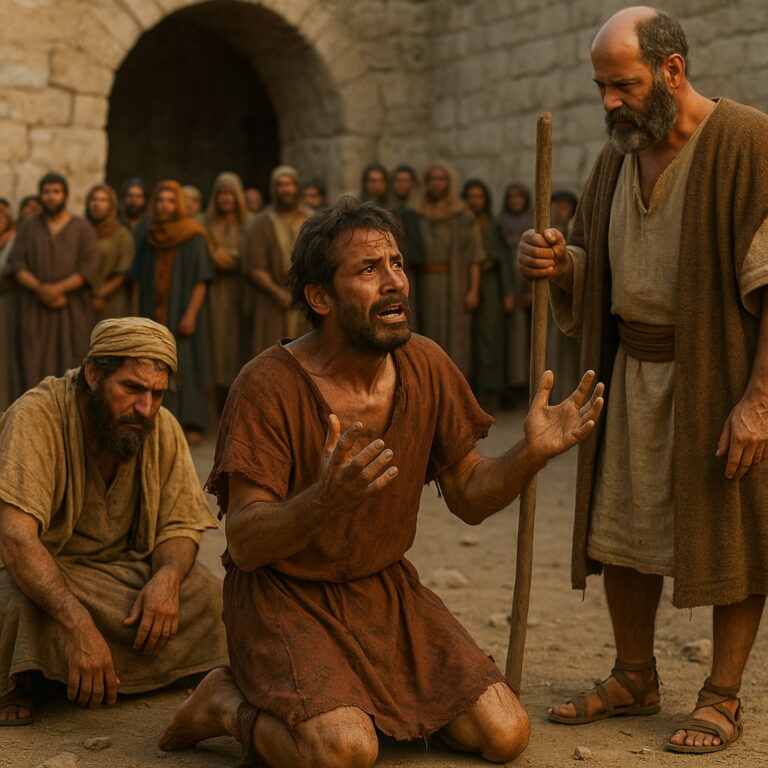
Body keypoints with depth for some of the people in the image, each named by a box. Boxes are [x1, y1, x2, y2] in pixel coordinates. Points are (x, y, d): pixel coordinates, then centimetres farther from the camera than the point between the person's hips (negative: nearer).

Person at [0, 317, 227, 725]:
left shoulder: (163, 429, -6)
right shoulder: (35, 418, -24)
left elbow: (179, 527, 1)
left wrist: (168, 576, -25)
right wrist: (80, 626, -48)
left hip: (124, 570, 6)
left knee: (209, 595, -16)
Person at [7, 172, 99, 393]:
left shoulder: (83, 229, 3)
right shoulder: (28, 227, 9)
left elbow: (89, 269, -6)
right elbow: (16, 265, 1)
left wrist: (58, 288, -18)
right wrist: (40, 289, -15)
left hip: (72, 310, -1)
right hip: (34, 311, 2)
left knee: (69, 370, -5)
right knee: (35, 367, -3)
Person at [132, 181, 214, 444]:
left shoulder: (193, 239, -3)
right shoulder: (148, 240, 11)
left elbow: (201, 280, -7)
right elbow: (140, 281, 15)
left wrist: (190, 314, -16)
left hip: (183, 315, -4)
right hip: (155, 316, 4)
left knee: (186, 367, -5)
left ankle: (191, 424, -1)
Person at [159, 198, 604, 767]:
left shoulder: (426, 367, -3)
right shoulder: (271, 385, -19)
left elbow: (469, 498, 5)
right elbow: (244, 543, -23)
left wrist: (532, 454, -16)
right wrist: (326, 498, -43)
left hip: (385, 588, 6)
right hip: (286, 596, -5)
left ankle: (369, 694, 17)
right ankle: (228, 703, 2)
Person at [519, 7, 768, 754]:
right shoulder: (617, 157, 8)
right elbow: (594, 272, 14)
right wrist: (557, 264, -9)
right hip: (633, 373, 6)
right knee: (620, 528, 11)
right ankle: (634, 677, 27)